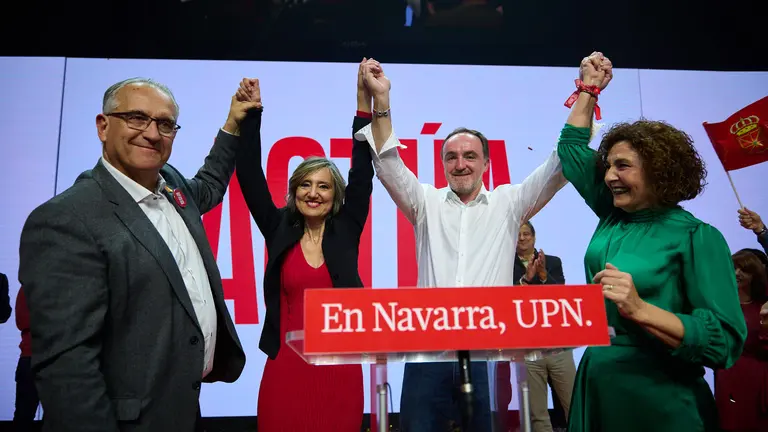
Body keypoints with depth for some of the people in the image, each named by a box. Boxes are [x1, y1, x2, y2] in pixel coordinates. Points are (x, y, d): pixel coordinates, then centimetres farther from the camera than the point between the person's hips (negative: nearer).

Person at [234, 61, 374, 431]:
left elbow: (362, 174, -2)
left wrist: (365, 100, -7)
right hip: (286, 364, 1)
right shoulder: (279, 229, 5)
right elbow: (250, 176, 1)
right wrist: (250, 114, -5)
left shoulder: (346, 229, 3)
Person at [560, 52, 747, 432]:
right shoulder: (612, 217, 5)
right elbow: (572, 148, 17)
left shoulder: (697, 237, -12)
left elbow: (725, 343, -18)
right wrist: (589, 88, 16)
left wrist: (640, 310, -28)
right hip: (596, 390, 6)